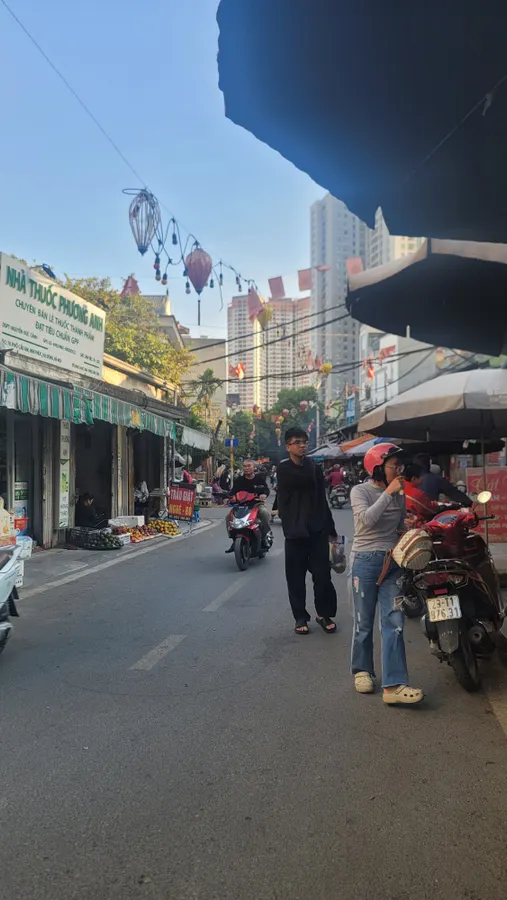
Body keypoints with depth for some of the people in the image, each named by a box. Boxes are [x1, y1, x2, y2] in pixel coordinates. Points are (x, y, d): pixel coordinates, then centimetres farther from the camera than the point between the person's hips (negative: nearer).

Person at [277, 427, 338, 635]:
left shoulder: (315, 468, 12)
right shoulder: (284, 469, -1)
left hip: (317, 529, 3)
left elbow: (322, 500, 15)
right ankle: (300, 617, 16)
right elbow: (303, 479, -20)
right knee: (296, 577, 3)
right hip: (295, 530, -3)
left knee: (322, 575, 1)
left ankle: (324, 613, 17)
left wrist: (330, 528, 14)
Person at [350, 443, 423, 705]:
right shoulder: (360, 491, -4)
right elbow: (367, 519, -22)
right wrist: (388, 493, -19)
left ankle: (393, 685, -5)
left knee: (394, 622, -4)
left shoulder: (399, 495, 11)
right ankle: (362, 670, 27)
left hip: (393, 562, 4)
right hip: (366, 561, -4)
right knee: (364, 622, 6)